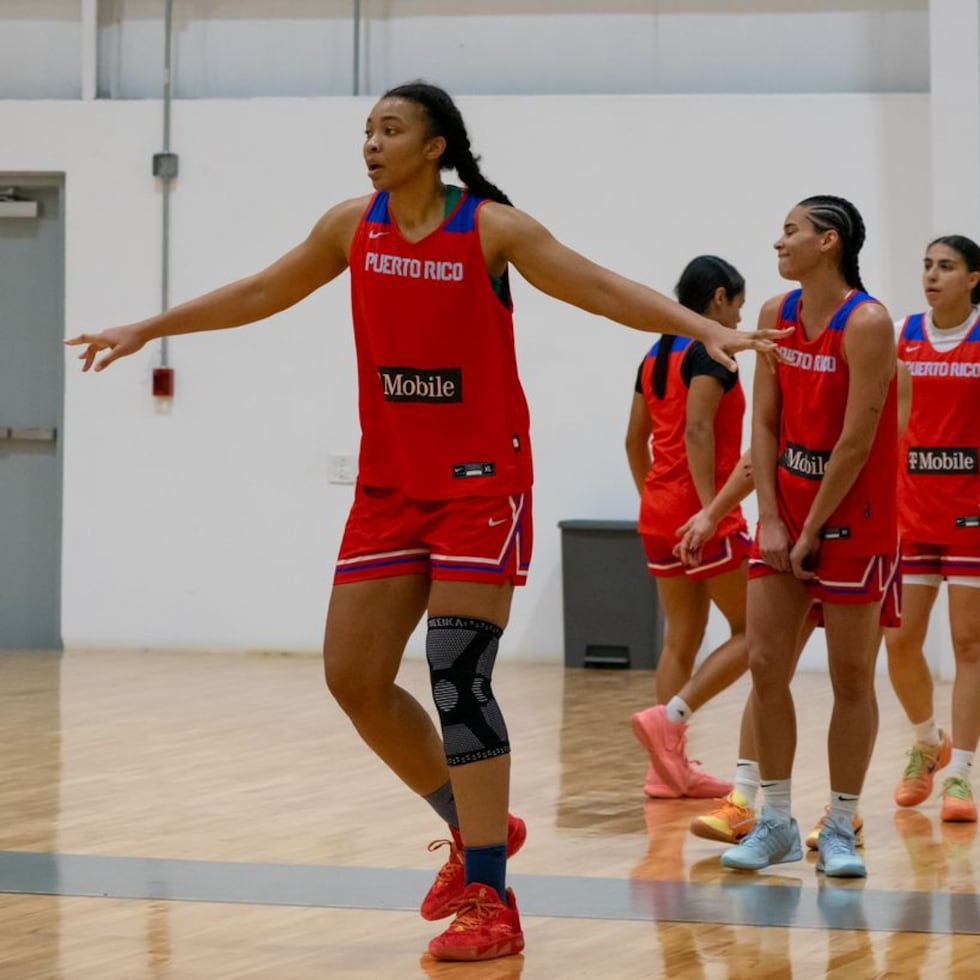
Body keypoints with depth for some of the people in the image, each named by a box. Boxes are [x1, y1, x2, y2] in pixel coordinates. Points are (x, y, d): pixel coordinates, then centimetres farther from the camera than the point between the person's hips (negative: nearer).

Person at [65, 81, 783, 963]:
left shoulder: (493, 229, -10)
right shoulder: (353, 226, 5)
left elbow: (603, 289, -12)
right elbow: (262, 294, 18)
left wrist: (704, 328, -26)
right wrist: (147, 329, 23)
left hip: (480, 478, -6)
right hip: (389, 482, 6)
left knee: (457, 676, -14)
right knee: (353, 676, 3)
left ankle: (489, 900, -9)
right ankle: (476, 829, 24)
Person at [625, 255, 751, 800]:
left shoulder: (656, 357, 14)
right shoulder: (711, 352, -11)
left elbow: (635, 440, 18)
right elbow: (697, 430, -23)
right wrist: (711, 506, -27)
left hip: (658, 512, 9)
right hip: (703, 513, -9)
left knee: (682, 638, 10)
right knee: (751, 631, 0)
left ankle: (669, 767, 7)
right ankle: (670, 718, -14)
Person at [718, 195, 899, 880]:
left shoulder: (867, 324, -15)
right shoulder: (777, 316, 5)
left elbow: (857, 442, -17)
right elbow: (766, 423, 5)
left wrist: (812, 531, -13)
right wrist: (771, 520, -4)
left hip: (853, 521, -6)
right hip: (787, 515, 6)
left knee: (852, 678, 1)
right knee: (766, 666, 1)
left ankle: (841, 829, 9)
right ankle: (776, 822, 10)